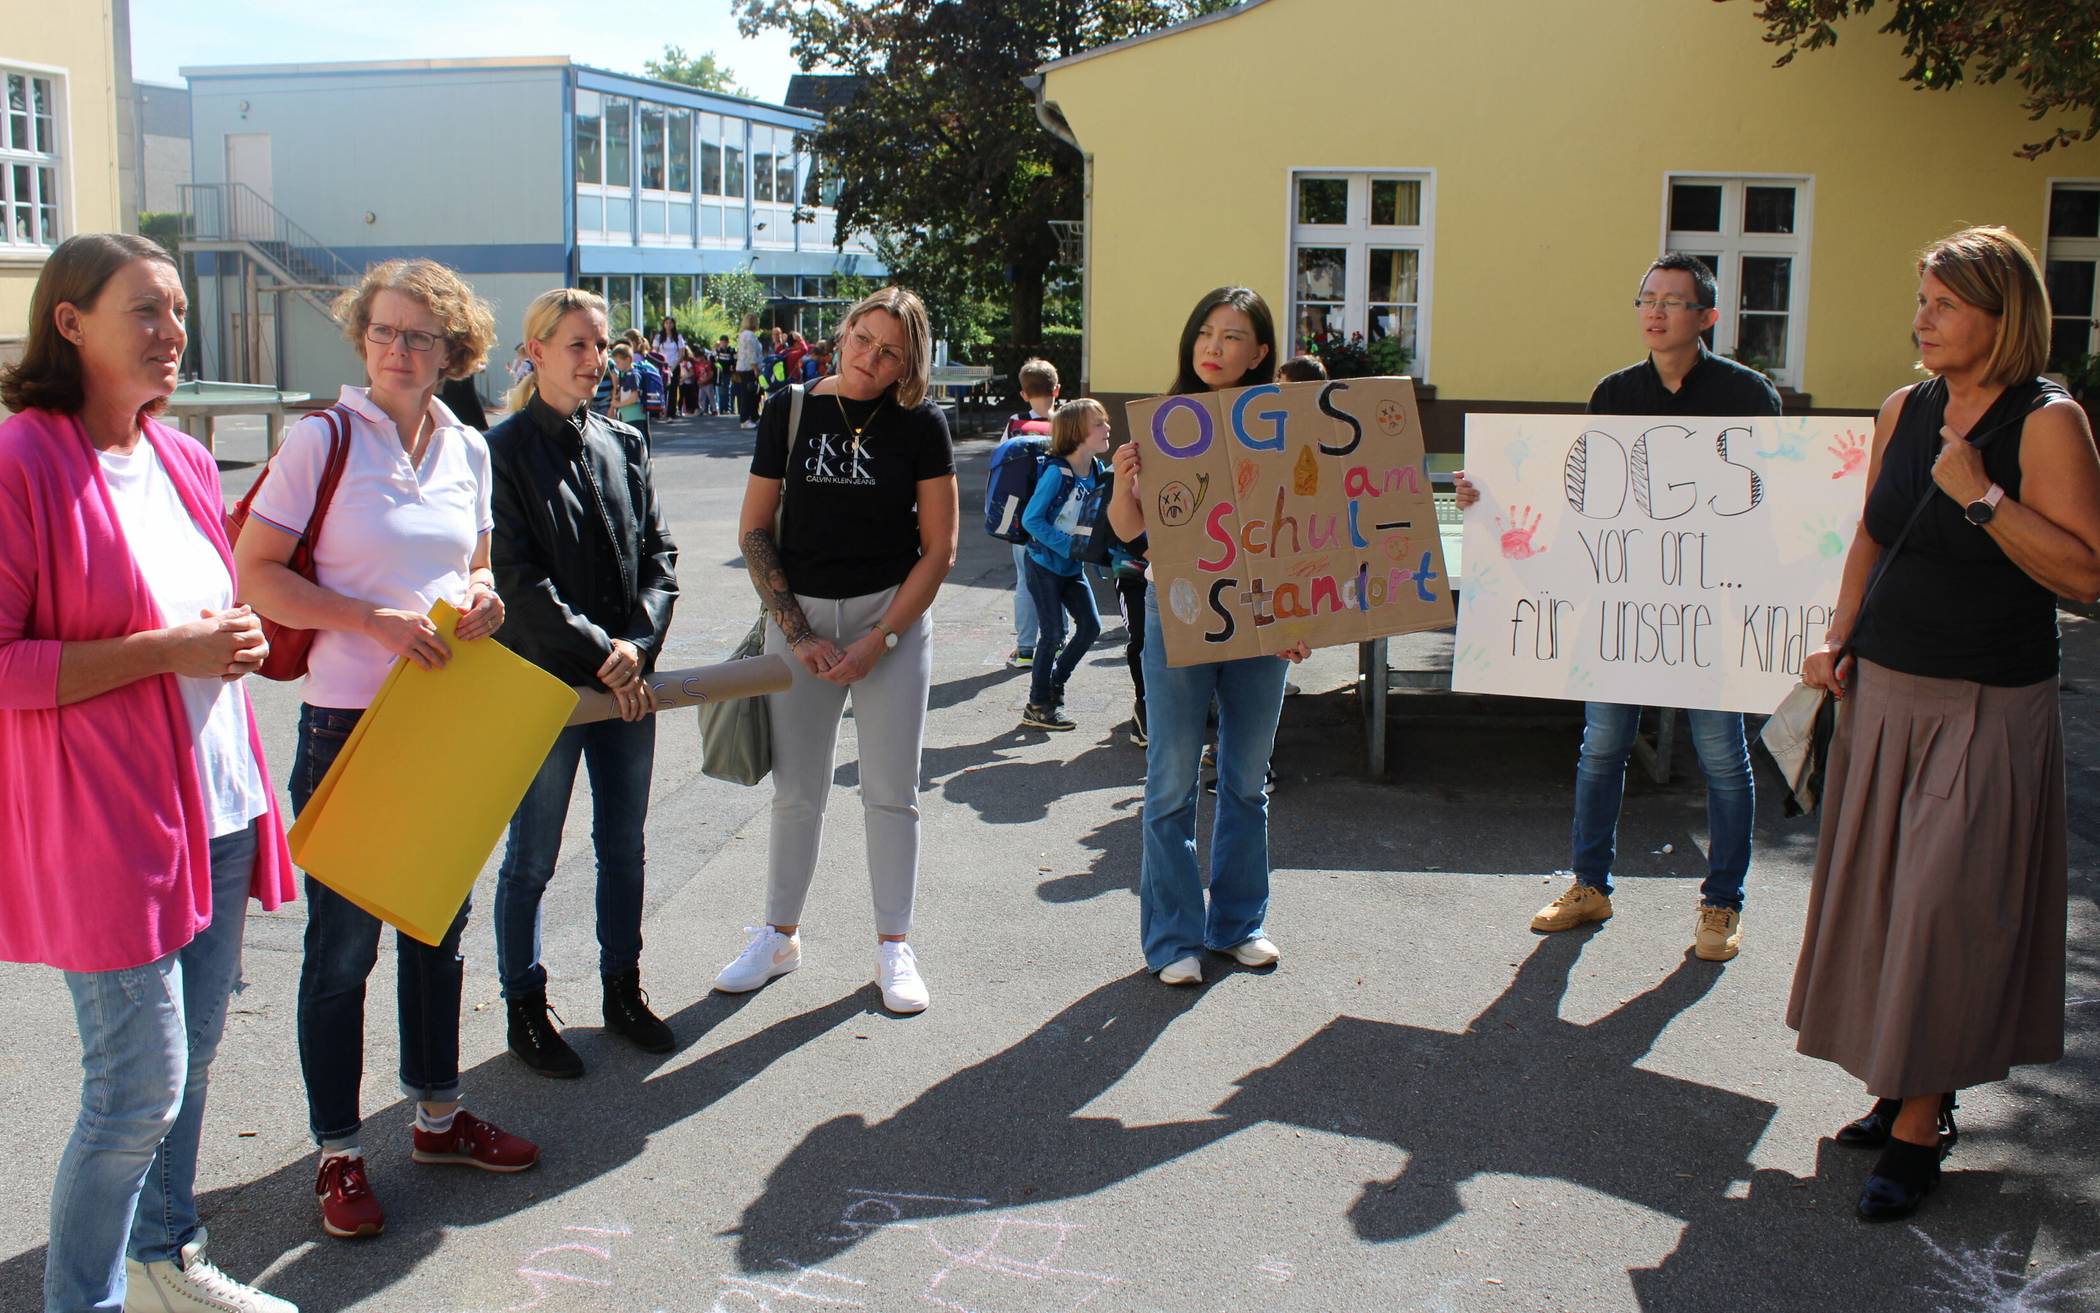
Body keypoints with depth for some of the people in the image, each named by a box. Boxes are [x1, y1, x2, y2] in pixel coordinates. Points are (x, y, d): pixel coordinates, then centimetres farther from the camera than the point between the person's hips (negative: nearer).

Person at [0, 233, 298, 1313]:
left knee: (192, 1056, 18)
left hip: (216, 811, 8)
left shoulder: (184, 460, 9)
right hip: (108, 825, -8)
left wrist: (230, 642, 5)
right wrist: (165, 650, -22)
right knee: (139, 1087, -1)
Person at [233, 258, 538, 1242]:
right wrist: (375, 620, -21)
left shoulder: (467, 449, 8)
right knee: (344, 939, 3)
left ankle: (437, 1112, 34)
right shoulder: (324, 439, -9)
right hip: (346, 718, -5)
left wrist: (480, 600, -4)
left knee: (439, 921, 17)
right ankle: (338, 1151, 18)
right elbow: (254, 574, -12)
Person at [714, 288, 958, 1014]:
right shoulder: (791, 414, -1)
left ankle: (893, 946, 17)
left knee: (891, 791, 4)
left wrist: (879, 640, -11)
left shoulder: (921, 425, -4)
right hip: (800, 615, 1)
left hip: (893, 616, -1)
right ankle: (779, 934, 25)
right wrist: (797, 632, -7)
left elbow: (939, 549, -4)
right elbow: (755, 529, 1)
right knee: (796, 789, 9)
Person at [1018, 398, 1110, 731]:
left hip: (1073, 566, 7)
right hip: (1045, 564, -7)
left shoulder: (1097, 470, 0)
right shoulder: (1057, 472, -22)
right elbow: (1031, 519, -20)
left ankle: (1055, 682, 27)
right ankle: (1037, 706, 11)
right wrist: (1068, 545, -24)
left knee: (1091, 627, 6)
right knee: (1054, 634, -4)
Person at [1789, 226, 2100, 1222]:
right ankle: (1909, 1091, 27)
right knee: (1878, 898, 11)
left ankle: (1917, 1129, 8)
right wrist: (1838, 640, 5)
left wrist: (1982, 495, -23)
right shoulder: (1905, 410, 7)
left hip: (1988, 709, -6)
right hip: (1884, 691, 6)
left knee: (1945, 909, -3)